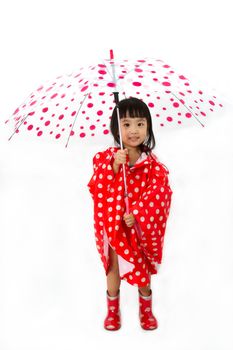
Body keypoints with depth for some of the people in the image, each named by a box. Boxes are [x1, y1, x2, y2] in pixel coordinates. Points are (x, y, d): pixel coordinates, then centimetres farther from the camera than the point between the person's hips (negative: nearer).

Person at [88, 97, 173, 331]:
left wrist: (137, 214, -24)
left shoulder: (153, 164, -10)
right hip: (113, 223, 0)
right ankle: (113, 311, 37)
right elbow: (96, 188, -18)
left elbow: (158, 194, -14)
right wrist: (113, 166, -30)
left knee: (143, 270, 15)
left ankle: (146, 310, 40)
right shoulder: (106, 158, -9)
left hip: (142, 226, 1)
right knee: (114, 268, 14)